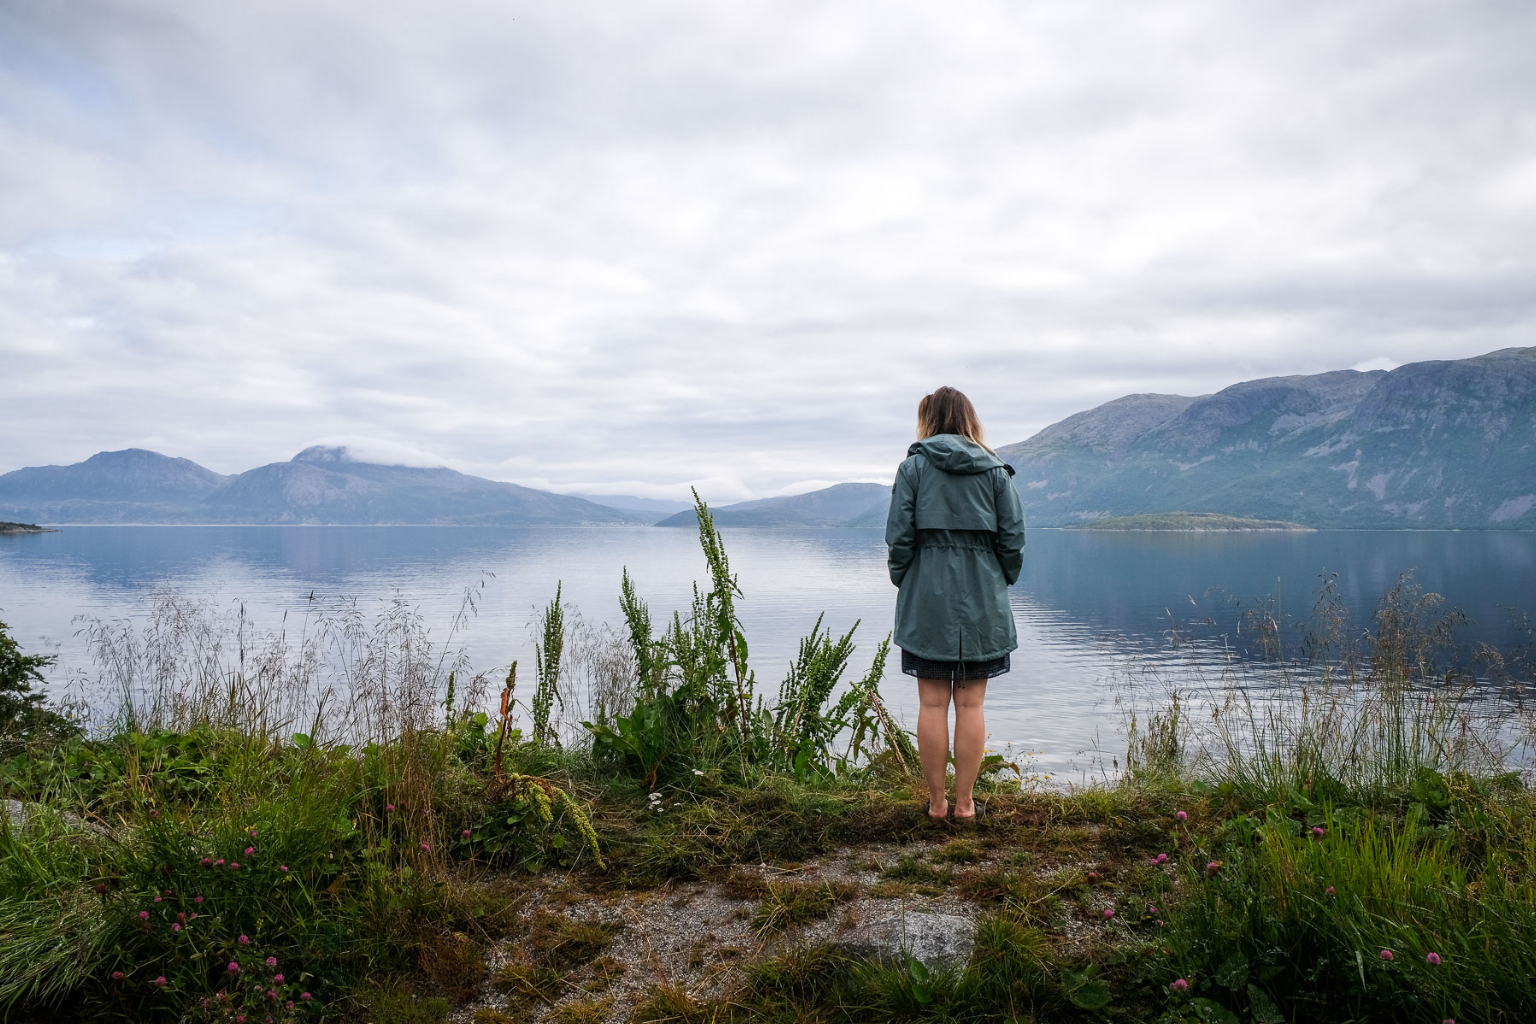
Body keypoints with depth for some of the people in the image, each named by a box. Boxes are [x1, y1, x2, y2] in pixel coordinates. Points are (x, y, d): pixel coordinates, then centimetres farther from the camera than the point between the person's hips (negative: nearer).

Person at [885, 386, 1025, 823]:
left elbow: (899, 536, -6)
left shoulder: (913, 466, -2)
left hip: (927, 596, -1)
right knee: (970, 704, 7)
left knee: (932, 703, 6)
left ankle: (937, 803, 13)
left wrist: (903, 582, 7)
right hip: (981, 600, 1)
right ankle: (964, 803, 13)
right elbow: (1013, 537, 1)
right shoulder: (995, 469, 3)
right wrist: (1001, 583, 14)